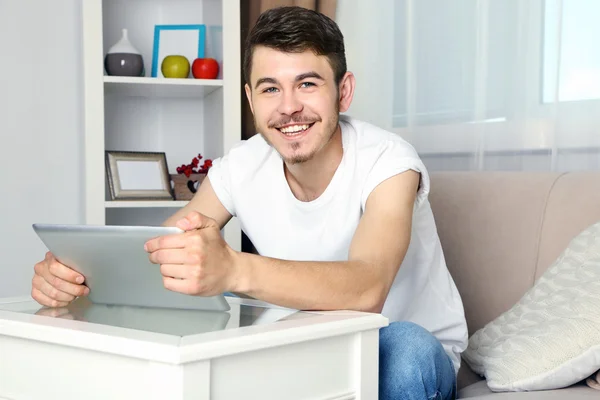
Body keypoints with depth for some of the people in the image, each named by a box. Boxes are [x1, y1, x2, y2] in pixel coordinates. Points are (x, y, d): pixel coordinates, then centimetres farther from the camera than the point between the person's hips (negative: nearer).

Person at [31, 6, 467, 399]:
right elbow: (154, 251, -8)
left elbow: (366, 290, -42)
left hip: (414, 355, -3)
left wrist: (232, 269, -59)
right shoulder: (243, 166, -9)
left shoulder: (387, 162, -24)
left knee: (405, 345, -37)